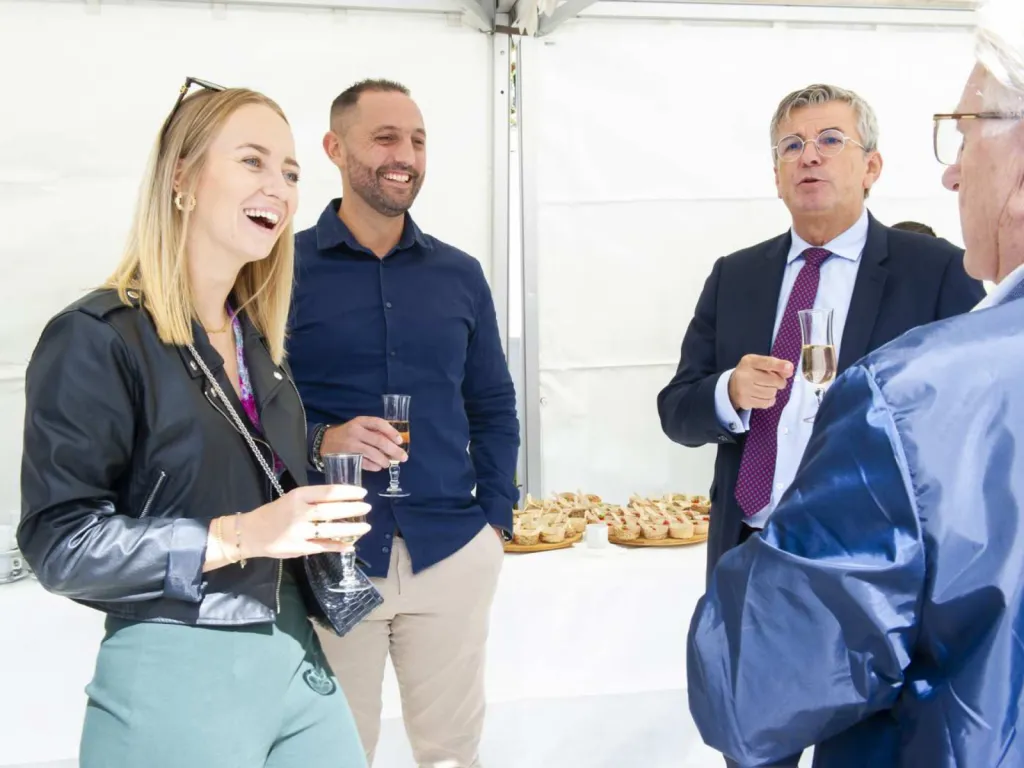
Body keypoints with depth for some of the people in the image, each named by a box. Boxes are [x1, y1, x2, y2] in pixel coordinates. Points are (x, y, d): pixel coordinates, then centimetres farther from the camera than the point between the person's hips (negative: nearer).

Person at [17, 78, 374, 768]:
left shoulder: (258, 342, 12)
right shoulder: (96, 338, -12)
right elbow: (60, 542, -17)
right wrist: (237, 536, -24)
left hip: (295, 658, 7)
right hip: (174, 677, -7)